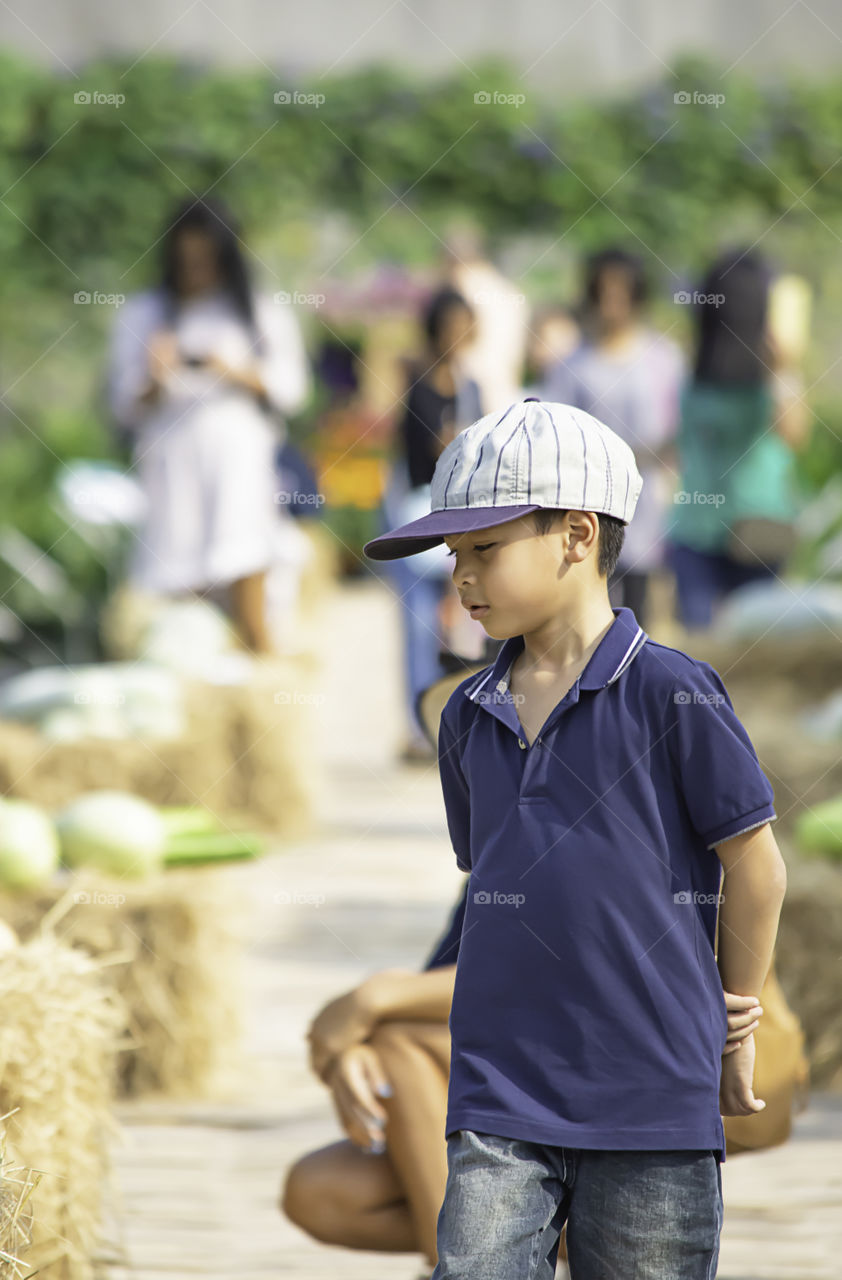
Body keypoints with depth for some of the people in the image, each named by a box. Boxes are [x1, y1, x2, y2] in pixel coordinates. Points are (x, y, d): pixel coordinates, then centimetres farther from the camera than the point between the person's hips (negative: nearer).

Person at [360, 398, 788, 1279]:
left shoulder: (669, 694, -7)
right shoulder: (470, 718, 10)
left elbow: (754, 869, 0)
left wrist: (734, 1031, 9)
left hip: (652, 1109, -4)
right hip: (499, 1106, 4)